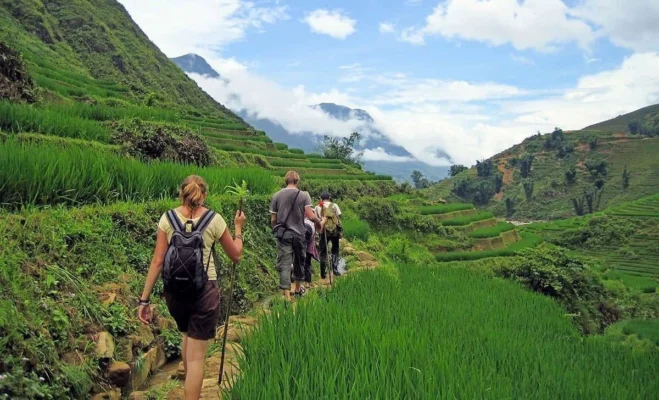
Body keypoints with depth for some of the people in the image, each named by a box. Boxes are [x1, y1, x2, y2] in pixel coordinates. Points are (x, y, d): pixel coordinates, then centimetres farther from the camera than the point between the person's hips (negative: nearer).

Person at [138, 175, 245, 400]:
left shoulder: (167, 218, 0)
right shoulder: (214, 220, -4)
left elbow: (157, 261, -5)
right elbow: (236, 255, 7)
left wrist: (145, 299, -2)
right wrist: (238, 228, 21)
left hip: (174, 291, 4)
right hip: (204, 291, -3)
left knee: (188, 336, 30)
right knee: (196, 356, 3)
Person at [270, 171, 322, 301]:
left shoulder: (276, 196, 1)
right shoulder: (304, 195, -4)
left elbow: (273, 219, 3)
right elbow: (311, 216, -12)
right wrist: (319, 221, 9)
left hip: (283, 235, 0)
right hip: (299, 234, 0)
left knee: (284, 265, -1)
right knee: (299, 262, 19)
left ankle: (287, 296, -9)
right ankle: (297, 289, 36)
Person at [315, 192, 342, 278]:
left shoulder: (318, 207, 7)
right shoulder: (334, 205, 6)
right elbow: (339, 216, 0)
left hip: (324, 230, 0)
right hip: (335, 230, 0)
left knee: (323, 252, 8)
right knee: (335, 250, 15)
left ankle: (323, 273, 4)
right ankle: (335, 269, 4)